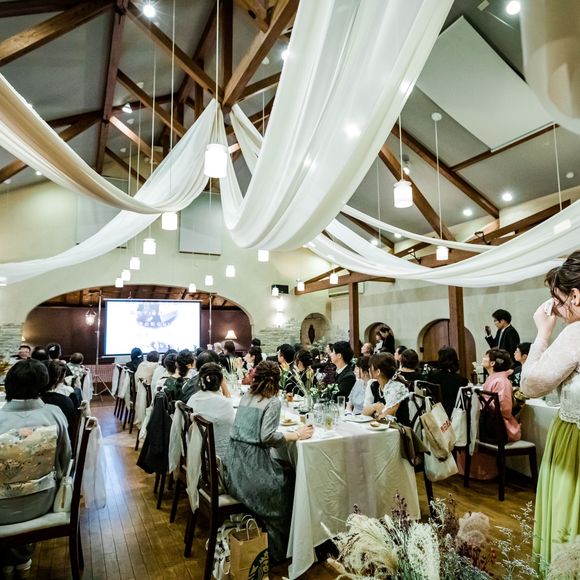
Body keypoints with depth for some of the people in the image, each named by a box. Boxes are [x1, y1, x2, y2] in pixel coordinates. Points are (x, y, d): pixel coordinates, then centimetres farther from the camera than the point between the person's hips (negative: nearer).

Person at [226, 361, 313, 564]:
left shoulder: (245, 397, 10)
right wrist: (297, 435, -10)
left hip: (235, 467, 7)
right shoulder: (273, 402, -10)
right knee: (289, 481, 13)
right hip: (252, 469, -7)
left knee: (283, 470, 21)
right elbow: (267, 437, -20)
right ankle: (277, 552, 25)